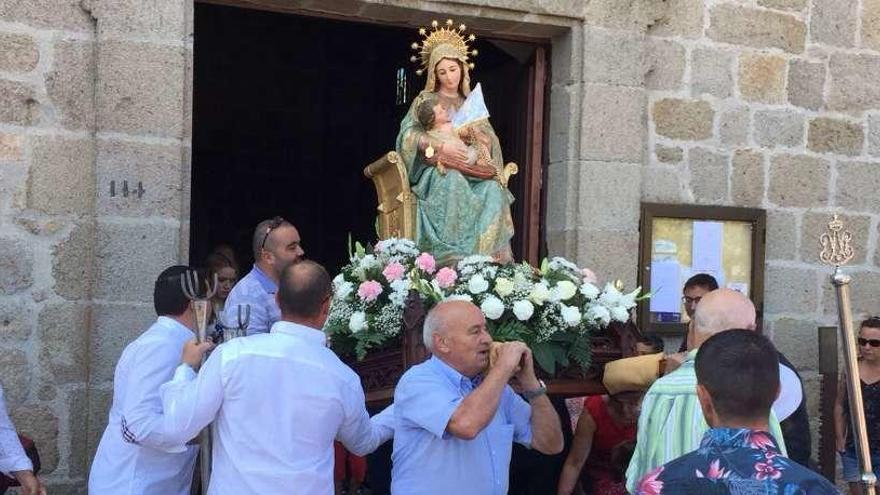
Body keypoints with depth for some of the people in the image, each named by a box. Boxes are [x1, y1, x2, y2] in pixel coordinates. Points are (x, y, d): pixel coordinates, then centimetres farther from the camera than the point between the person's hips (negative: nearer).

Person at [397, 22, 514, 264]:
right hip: (437, 170, -3)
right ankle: (455, 258, -38)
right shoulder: (426, 100, 8)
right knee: (454, 183, -38)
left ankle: (490, 258, -30)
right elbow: (408, 135, -6)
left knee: (494, 191, -28)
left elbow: (491, 141, 18)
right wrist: (441, 147, -19)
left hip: (472, 173, 4)